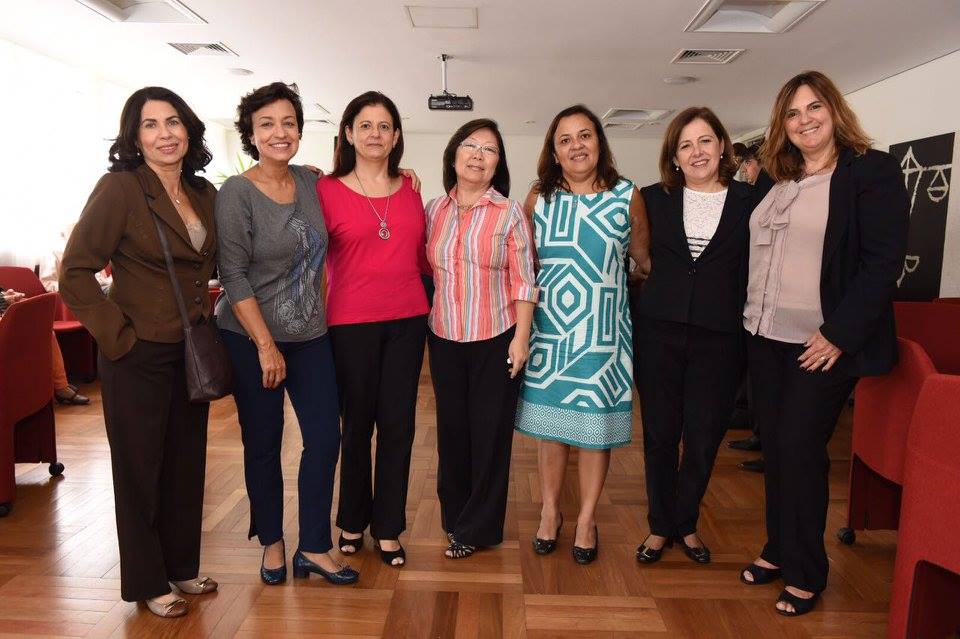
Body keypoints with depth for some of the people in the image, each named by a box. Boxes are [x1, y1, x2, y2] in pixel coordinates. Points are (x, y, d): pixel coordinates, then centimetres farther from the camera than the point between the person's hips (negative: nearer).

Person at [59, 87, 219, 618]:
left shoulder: (205, 193, 6)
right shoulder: (120, 187, -13)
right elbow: (75, 273, -15)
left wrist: (205, 314, 8)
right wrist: (118, 335, -16)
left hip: (191, 350, 6)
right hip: (140, 355, -6)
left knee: (186, 462, 16)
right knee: (140, 467, 8)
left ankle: (181, 566, 34)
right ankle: (147, 582, 26)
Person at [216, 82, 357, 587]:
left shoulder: (310, 182, 5)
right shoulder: (236, 194, -10)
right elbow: (233, 275, -13)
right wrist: (266, 345, -15)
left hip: (310, 335, 5)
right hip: (250, 339, -4)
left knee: (325, 437, 2)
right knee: (263, 444, 6)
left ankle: (313, 549, 17)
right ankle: (271, 543, 27)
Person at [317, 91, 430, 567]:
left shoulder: (410, 189, 10)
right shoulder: (327, 190, -1)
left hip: (407, 320, 3)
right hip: (351, 322, -3)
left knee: (398, 424, 7)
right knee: (357, 424, 7)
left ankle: (388, 527, 23)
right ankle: (352, 521, 30)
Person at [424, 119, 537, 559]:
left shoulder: (509, 212, -4)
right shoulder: (434, 210, 6)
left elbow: (523, 281, -5)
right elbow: (426, 269, 11)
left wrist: (520, 337, -10)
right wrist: (428, 321, 3)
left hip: (495, 340, -3)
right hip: (444, 339, 3)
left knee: (490, 432, 5)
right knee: (451, 428, 12)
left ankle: (477, 528, 22)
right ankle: (455, 515, 32)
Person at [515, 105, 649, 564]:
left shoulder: (626, 195, -1)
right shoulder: (539, 197, 3)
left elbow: (645, 259, 10)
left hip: (602, 328, -1)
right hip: (549, 325, 1)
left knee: (595, 424, 6)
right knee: (549, 421, 10)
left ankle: (587, 518, 25)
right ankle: (550, 511, 29)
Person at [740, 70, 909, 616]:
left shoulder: (872, 171, -6)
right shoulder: (776, 181, 13)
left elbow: (884, 262, -13)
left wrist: (839, 335, -17)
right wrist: (747, 315, 7)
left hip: (823, 344, -6)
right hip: (765, 339, 6)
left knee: (800, 449, -2)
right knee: (774, 447, 11)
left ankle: (806, 571, 17)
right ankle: (779, 549, 27)